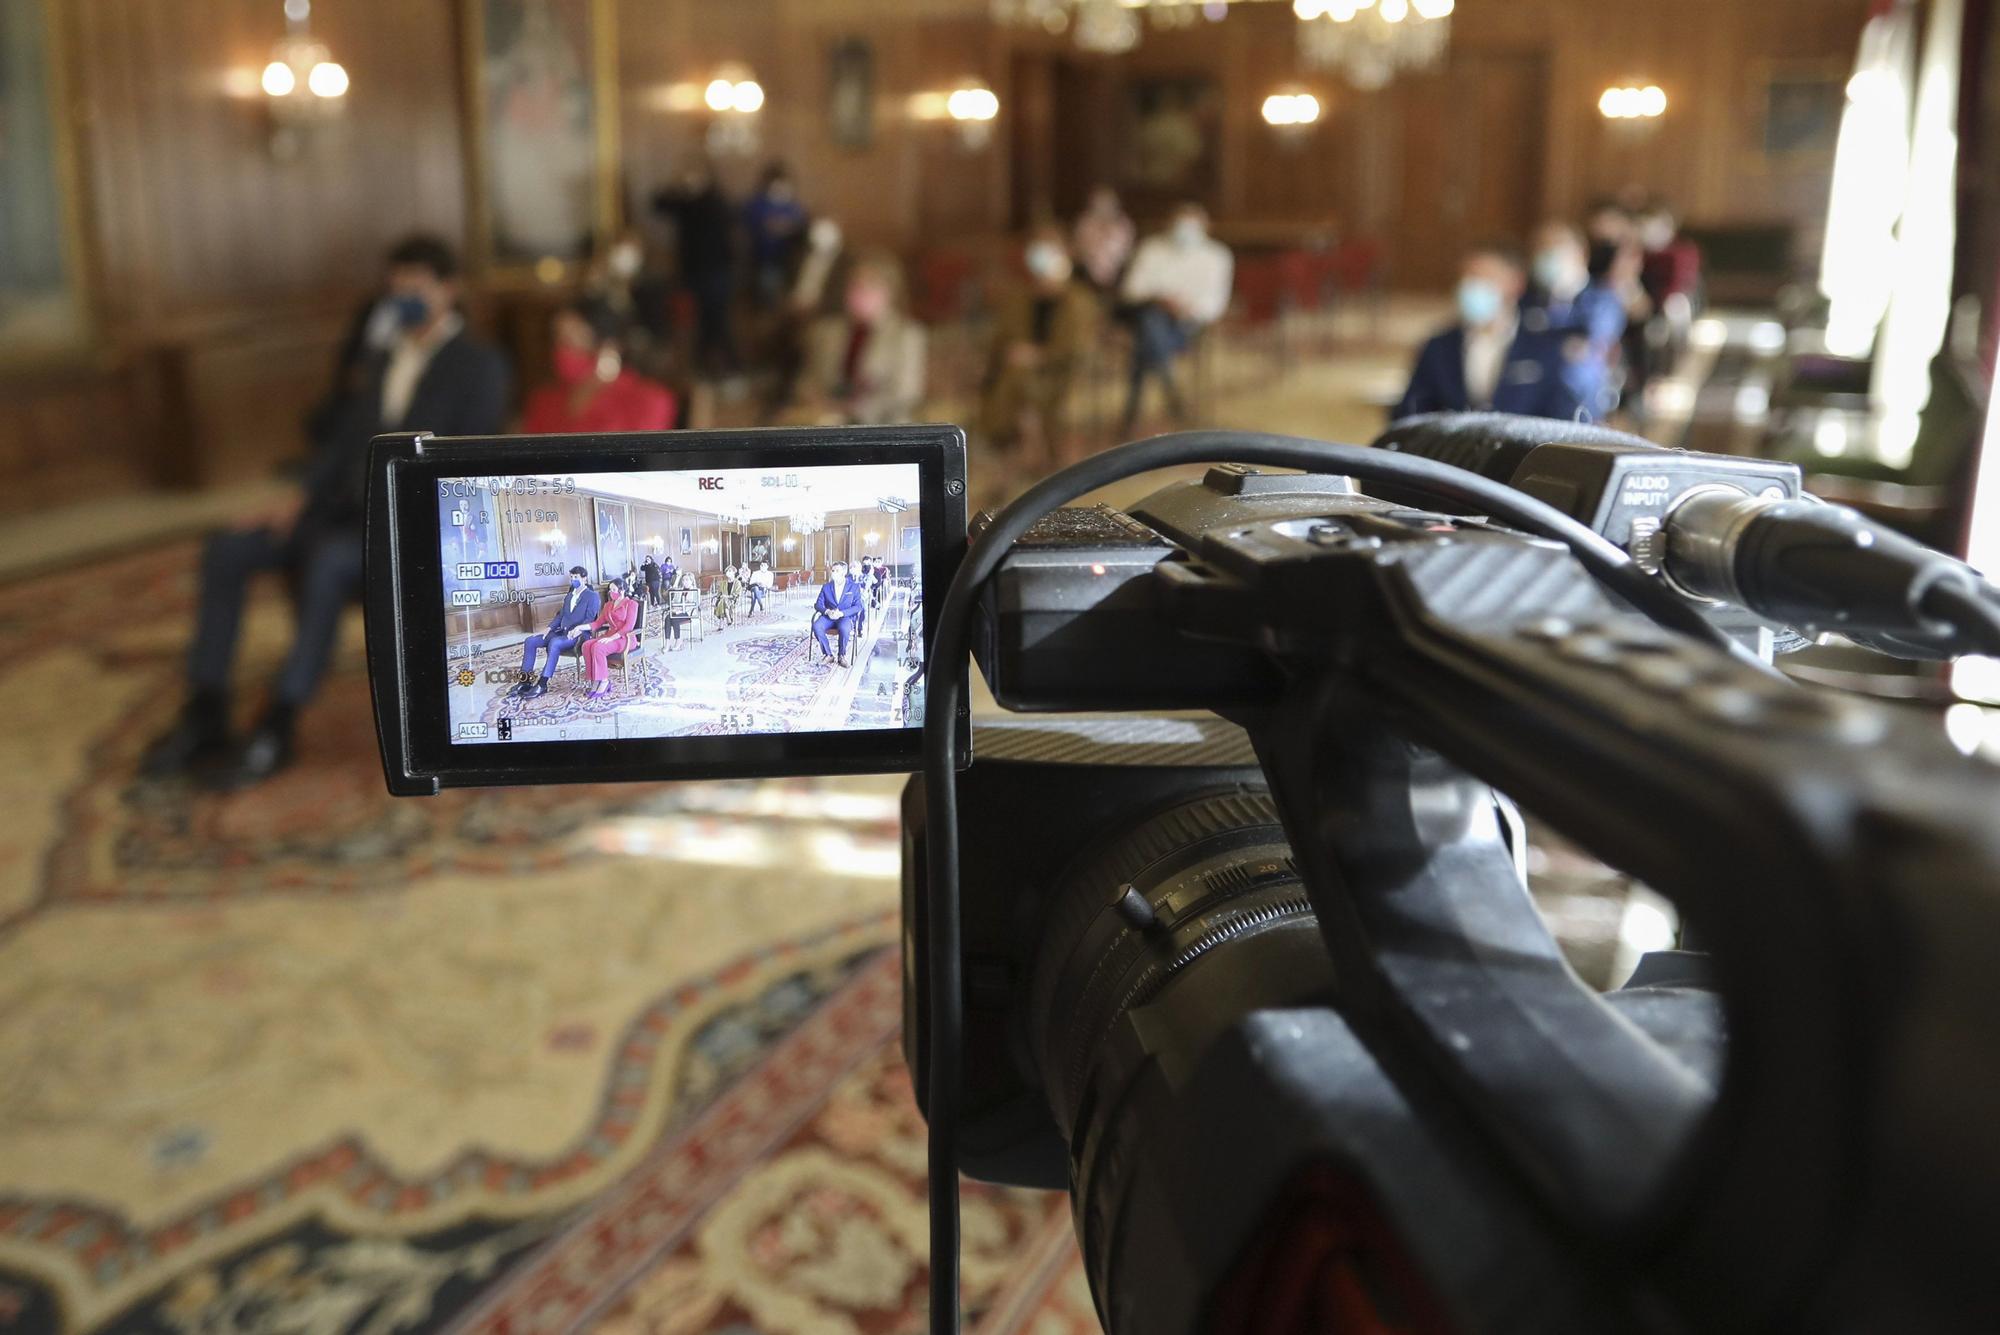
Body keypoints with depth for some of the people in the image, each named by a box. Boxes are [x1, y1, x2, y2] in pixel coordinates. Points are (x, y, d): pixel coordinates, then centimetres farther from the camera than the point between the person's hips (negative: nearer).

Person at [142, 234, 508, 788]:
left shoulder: (478, 365, 0)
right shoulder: (380, 362, 21)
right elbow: (342, 441, 19)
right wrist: (303, 497, 1)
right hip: (347, 508, 7)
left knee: (327, 562, -37)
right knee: (225, 551, -10)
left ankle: (277, 728, -30)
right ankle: (205, 716, -10)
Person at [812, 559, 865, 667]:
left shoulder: (854, 587, 4)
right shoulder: (826, 587, 13)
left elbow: (858, 606, -5)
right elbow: (818, 604, 7)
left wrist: (841, 613, -20)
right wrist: (827, 611, -17)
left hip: (846, 617, -3)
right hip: (828, 617, 3)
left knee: (844, 628, -39)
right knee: (816, 626, -30)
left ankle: (842, 655, -15)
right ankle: (828, 655, -16)